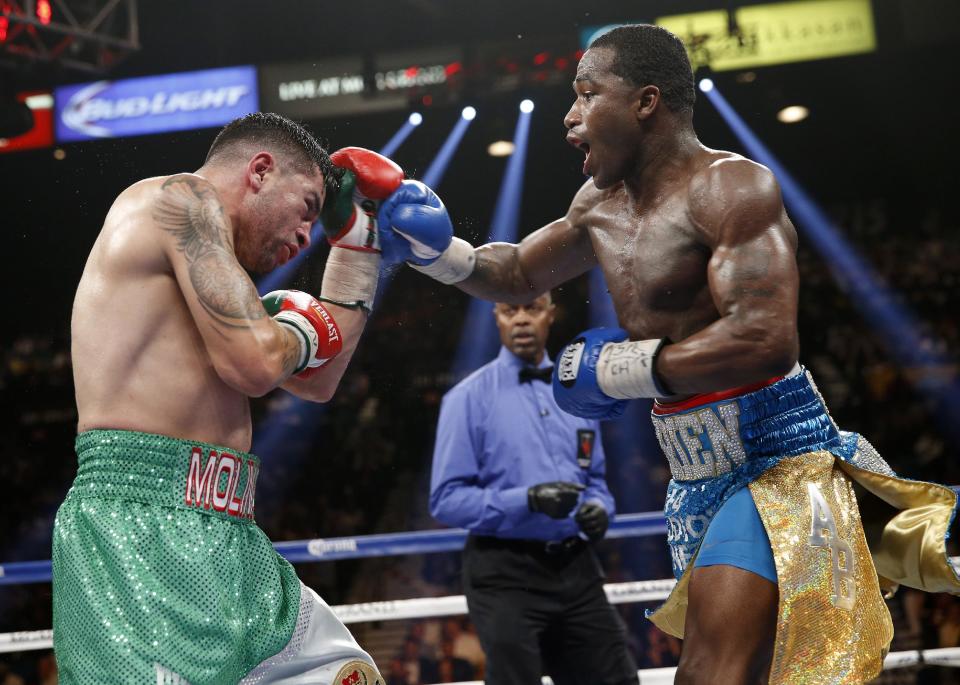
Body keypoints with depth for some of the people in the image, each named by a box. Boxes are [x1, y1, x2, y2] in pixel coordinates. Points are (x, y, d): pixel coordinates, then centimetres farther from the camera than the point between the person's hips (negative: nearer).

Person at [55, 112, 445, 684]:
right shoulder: (184, 197, -5)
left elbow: (316, 379, 29)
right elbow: (254, 365, -16)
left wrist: (356, 235, 31)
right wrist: (297, 329, 6)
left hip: (222, 543, 11)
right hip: (140, 521, -10)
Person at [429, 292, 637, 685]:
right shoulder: (469, 397, -6)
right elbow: (447, 500, -11)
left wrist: (599, 509, -4)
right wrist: (528, 500, -23)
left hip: (576, 568, 5)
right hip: (506, 575, -5)